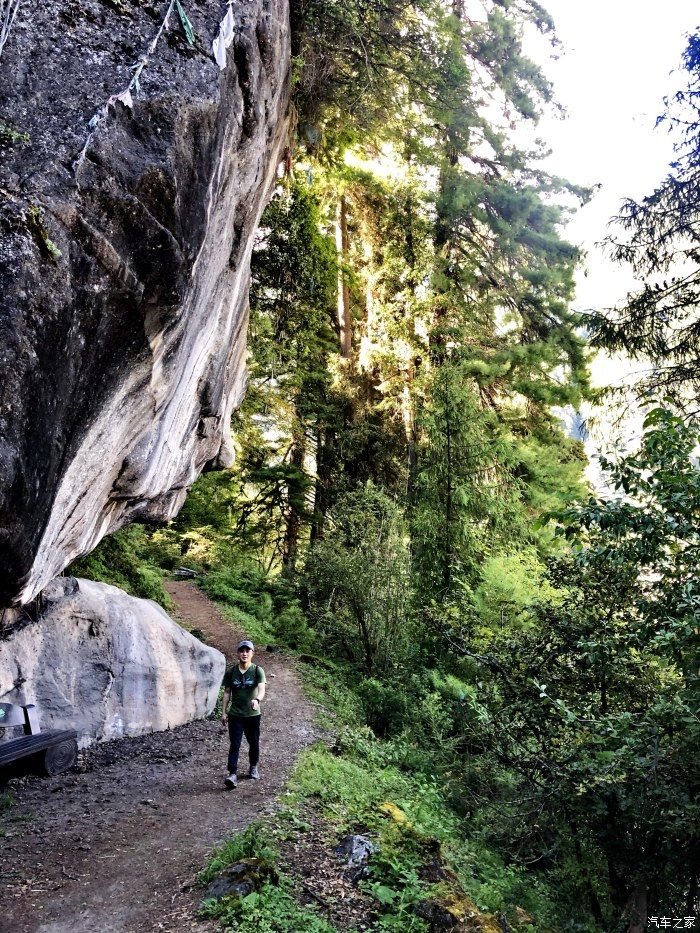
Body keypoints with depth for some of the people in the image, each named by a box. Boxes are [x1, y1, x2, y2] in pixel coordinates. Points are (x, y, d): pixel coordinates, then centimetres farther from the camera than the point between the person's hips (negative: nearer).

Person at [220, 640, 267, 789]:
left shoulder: (258, 671, -9)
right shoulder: (231, 671, -1)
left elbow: (262, 689, -24)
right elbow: (227, 692, 7)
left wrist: (257, 700, -45)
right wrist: (223, 712, 4)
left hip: (253, 715, 0)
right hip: (235, 715, 0)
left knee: (254, 743, 14)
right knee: (235, 745, -7)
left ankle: (253, 767, 36)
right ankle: (232, 774, -6)